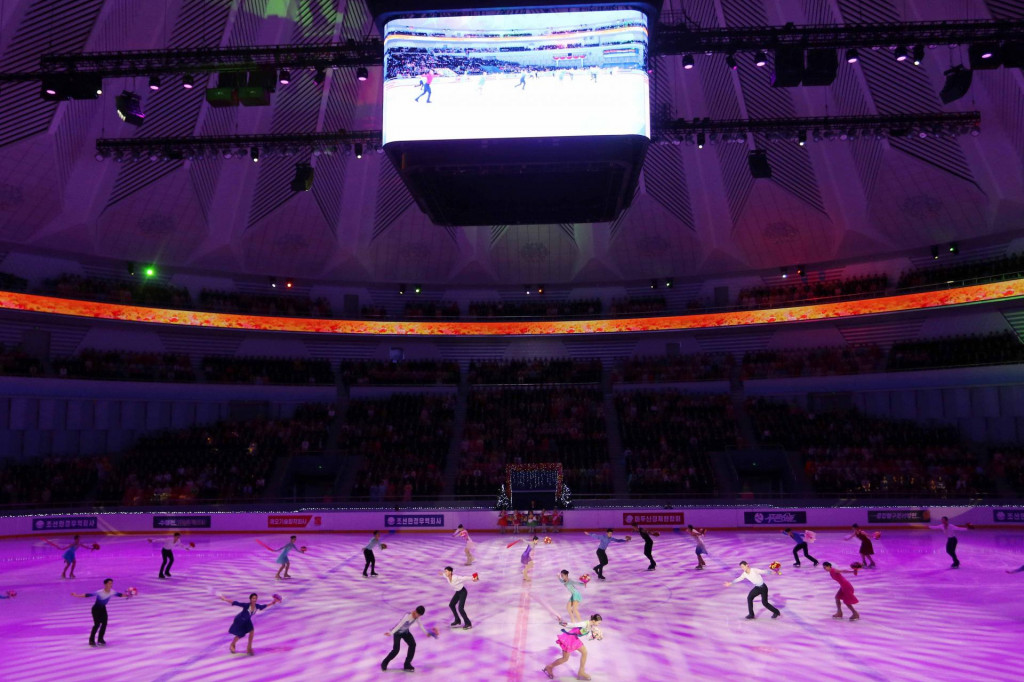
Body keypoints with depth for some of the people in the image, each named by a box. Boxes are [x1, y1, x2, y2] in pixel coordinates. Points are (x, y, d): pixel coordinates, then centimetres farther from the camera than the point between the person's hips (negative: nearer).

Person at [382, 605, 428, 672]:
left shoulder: (416, 616, -11)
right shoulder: (407, 616, -34)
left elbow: (420, 624, 6)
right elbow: (399, 625, -38)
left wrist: (426, 632, 14)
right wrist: (391, 633, -40)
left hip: (405, 632, 7)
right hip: (398, 632, -7)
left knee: (413, 644, -7)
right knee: (396, 649, -11)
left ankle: (407, 665, 3)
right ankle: (384, 663, 15)